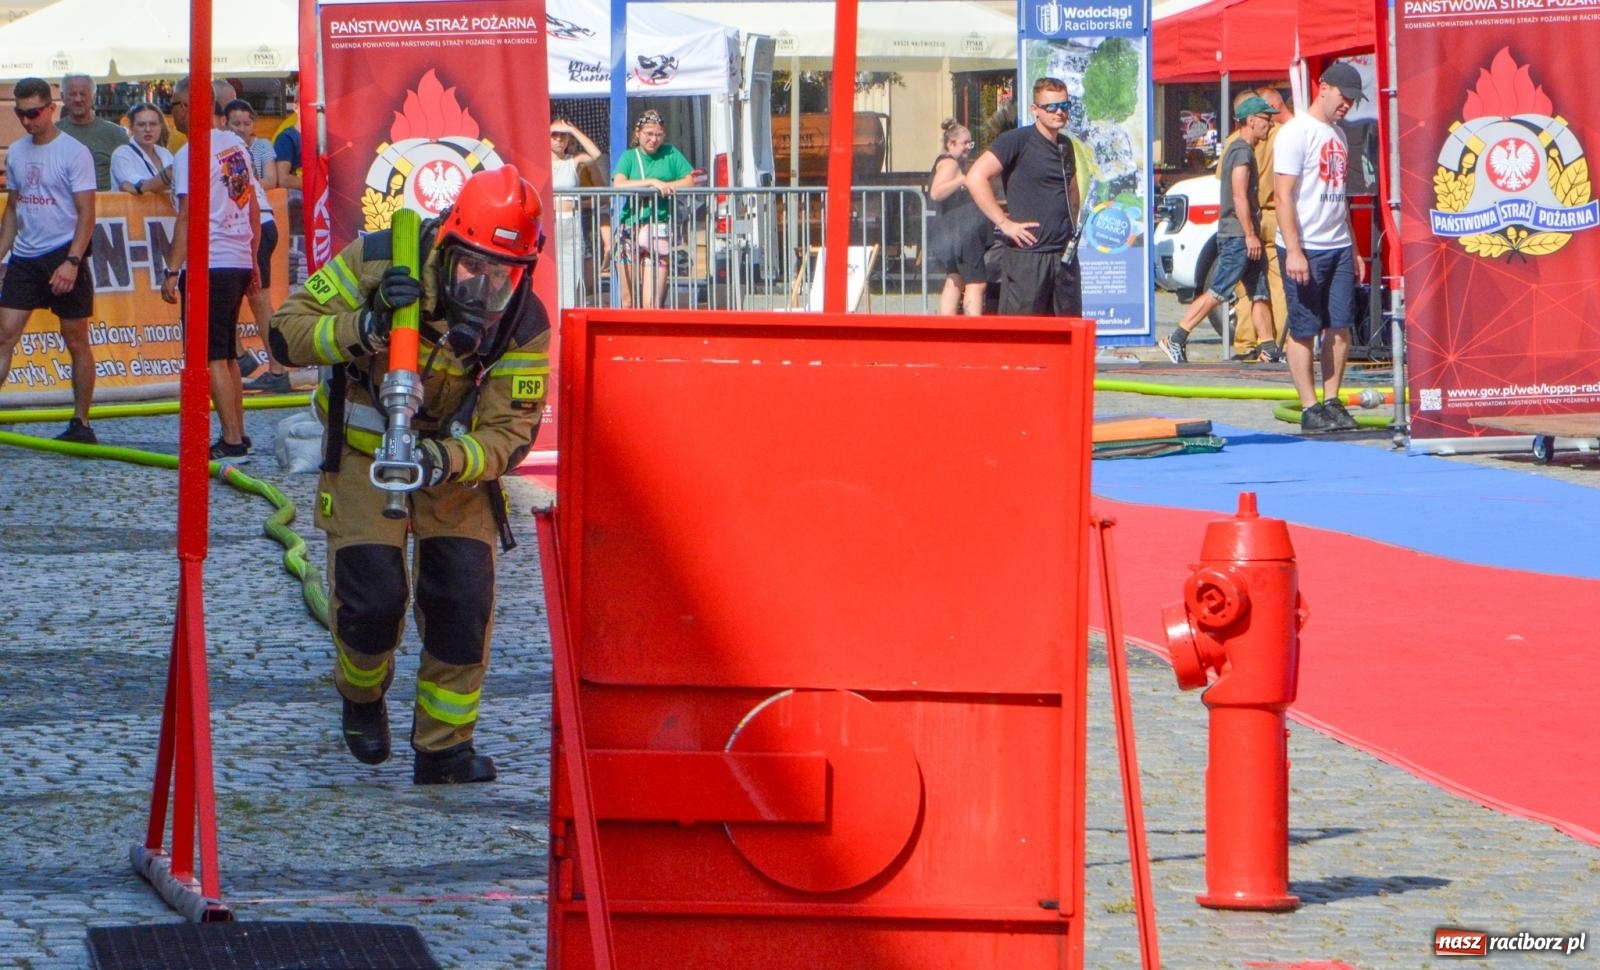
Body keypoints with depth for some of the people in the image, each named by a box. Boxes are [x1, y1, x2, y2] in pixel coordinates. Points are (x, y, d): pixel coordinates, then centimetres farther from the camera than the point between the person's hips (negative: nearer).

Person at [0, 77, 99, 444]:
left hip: (63, 255, -5)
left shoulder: (74, 152, -8)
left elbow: (86, 214, -12)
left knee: (76, 342, 4)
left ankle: (81, 423, 13)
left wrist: (72, 262, -22)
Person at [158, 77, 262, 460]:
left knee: (212, 357, -7)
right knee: (227, 355, 17)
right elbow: (254, 209, 17)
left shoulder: (191, 153, -13)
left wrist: (172, 271, -15)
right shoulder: (237, 146, 12)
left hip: (208, 266, -8)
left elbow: (188, 217, -17)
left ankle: (232, 442, -11)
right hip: (239, 263, 8)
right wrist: (252, 262, 24)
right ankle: (237, 436, 20)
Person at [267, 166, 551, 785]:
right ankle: (362, 698, 23)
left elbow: (509, 431, -20)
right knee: (371, 599, -10)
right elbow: (286, 334, -22)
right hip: (364, 454, -2)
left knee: (464, 601, -8)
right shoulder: (377, 262, -24)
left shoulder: (523, 324, -19)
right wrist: (365, 327, -40)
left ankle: (444, 747, 8)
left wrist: (445, 462, -41)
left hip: (455, 458, 2)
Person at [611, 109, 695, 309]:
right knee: (628, 300, 4)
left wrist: (666, 186, -10)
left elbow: (691, 180, 4)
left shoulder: (670, 154, 11)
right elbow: (618, 184, -8)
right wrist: (652, 182, -15)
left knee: (651, 304, -9)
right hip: (629, 230, 1)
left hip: (659, 231, -1)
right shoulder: (629, 157, 10)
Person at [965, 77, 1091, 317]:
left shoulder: (1066, 145, 15)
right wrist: (1004, 223, -17)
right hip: (1027, 257, -7)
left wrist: (1072, 228, 16)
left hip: (1064, 254, 7)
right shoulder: (1018, 141, -8)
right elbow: (975, 178, -16)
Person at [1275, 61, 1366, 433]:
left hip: (1339, 248, 8)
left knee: (1340, 327, 5)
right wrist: (1293, 251, -20)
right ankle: (1310, 408, 0)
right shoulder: (1297, 132, -9)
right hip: (1305, 250, -8)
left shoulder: (1338, 136, 16)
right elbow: (1283, 195, -14)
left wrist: (1352, 249, 19)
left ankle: (1332, 403, 11)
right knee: (1304, 330, -3)